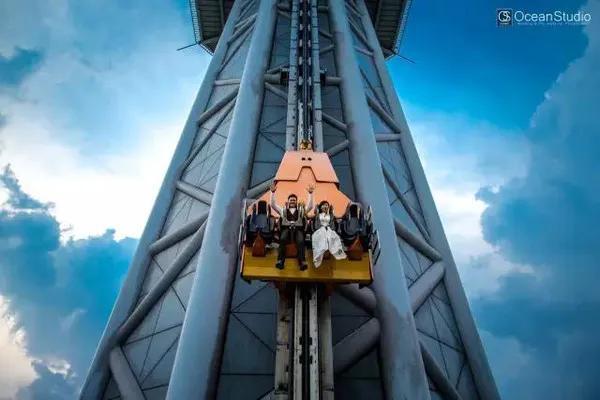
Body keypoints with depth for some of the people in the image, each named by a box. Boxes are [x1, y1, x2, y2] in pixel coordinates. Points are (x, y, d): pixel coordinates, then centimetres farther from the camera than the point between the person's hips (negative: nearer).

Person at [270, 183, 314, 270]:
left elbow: (310, 205, 12)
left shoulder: (301, 210, 25)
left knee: (300, 241, -34)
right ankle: (280, 261, -38)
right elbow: (273, 205, 15)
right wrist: (273, 192, 5)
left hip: (297, 229, 0)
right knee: (282, 239, -35)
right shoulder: (283, 210, 24)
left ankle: (302, 262, -41)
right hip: (286, 228, 0)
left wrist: (310, 193, 1)